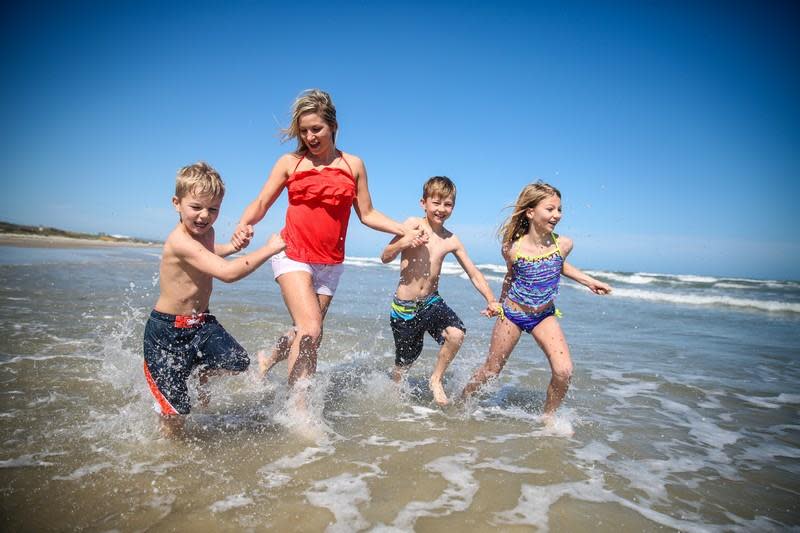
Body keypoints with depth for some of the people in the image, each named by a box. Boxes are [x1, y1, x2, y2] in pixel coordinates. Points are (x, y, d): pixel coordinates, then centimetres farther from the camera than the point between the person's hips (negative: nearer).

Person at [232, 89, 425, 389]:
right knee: (310, 330, -19)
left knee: (307, 336, 11)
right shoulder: (290, 162, 4)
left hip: (330, 264, 3)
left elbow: (367, 214, 10)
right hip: (293, 256, -3)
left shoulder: (353, 165, 8)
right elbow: (261, 203, 3)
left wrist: (405, 230, 0)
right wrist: (244, 225, -18)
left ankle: (268, 359, 41)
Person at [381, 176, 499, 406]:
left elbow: (473, 273, 2)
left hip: (431, 302, 2)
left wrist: (491, 301, -10)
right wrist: (402, 243, -26)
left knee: (456, 334, -25)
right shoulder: (413, 225, -8)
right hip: (404, 307, -2)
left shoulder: (451, 241, -2)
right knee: (404, 363, 10)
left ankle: (436, 380, 2)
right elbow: (385, 257, -6)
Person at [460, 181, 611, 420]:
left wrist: (589, 281, 6)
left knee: (564, 371, -13)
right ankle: (462, 400, 37)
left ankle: (548, 417, 14)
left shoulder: (563, 244, -14)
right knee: (491, 370, 10)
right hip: (512, 313, -2)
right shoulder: (513, 249, -20)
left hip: (544, 316, 2)